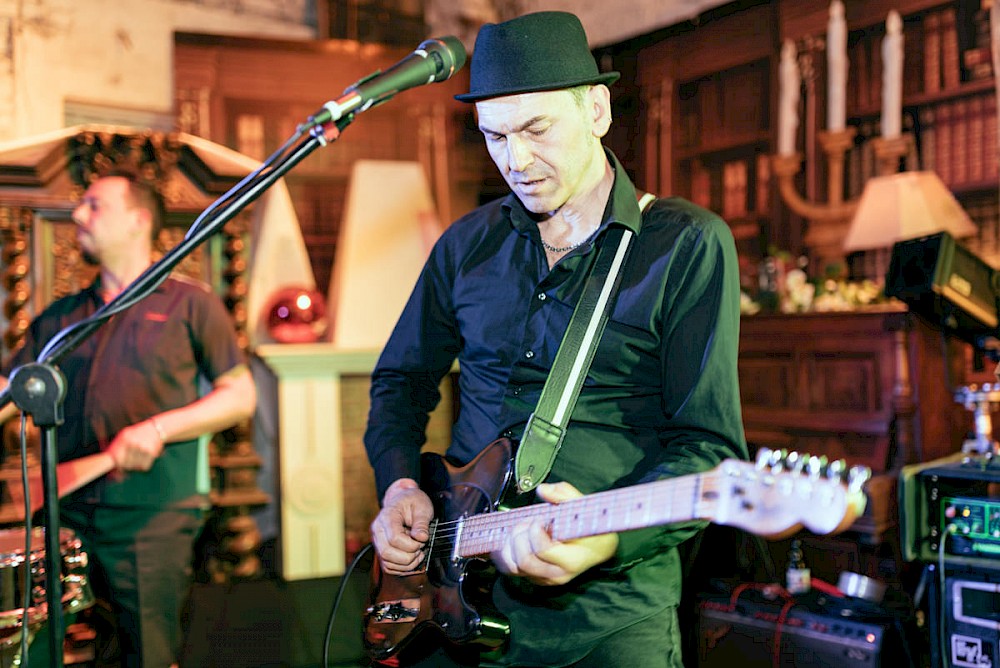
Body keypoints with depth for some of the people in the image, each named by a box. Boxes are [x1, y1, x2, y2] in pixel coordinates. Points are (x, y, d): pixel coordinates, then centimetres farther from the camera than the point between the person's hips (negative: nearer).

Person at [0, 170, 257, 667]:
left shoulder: (189, 304, 3)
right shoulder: (60, 317, 15)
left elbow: (240, 396, 0)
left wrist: (159, 429, -13)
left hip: (153, 520, -4)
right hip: (68, 515, 4)